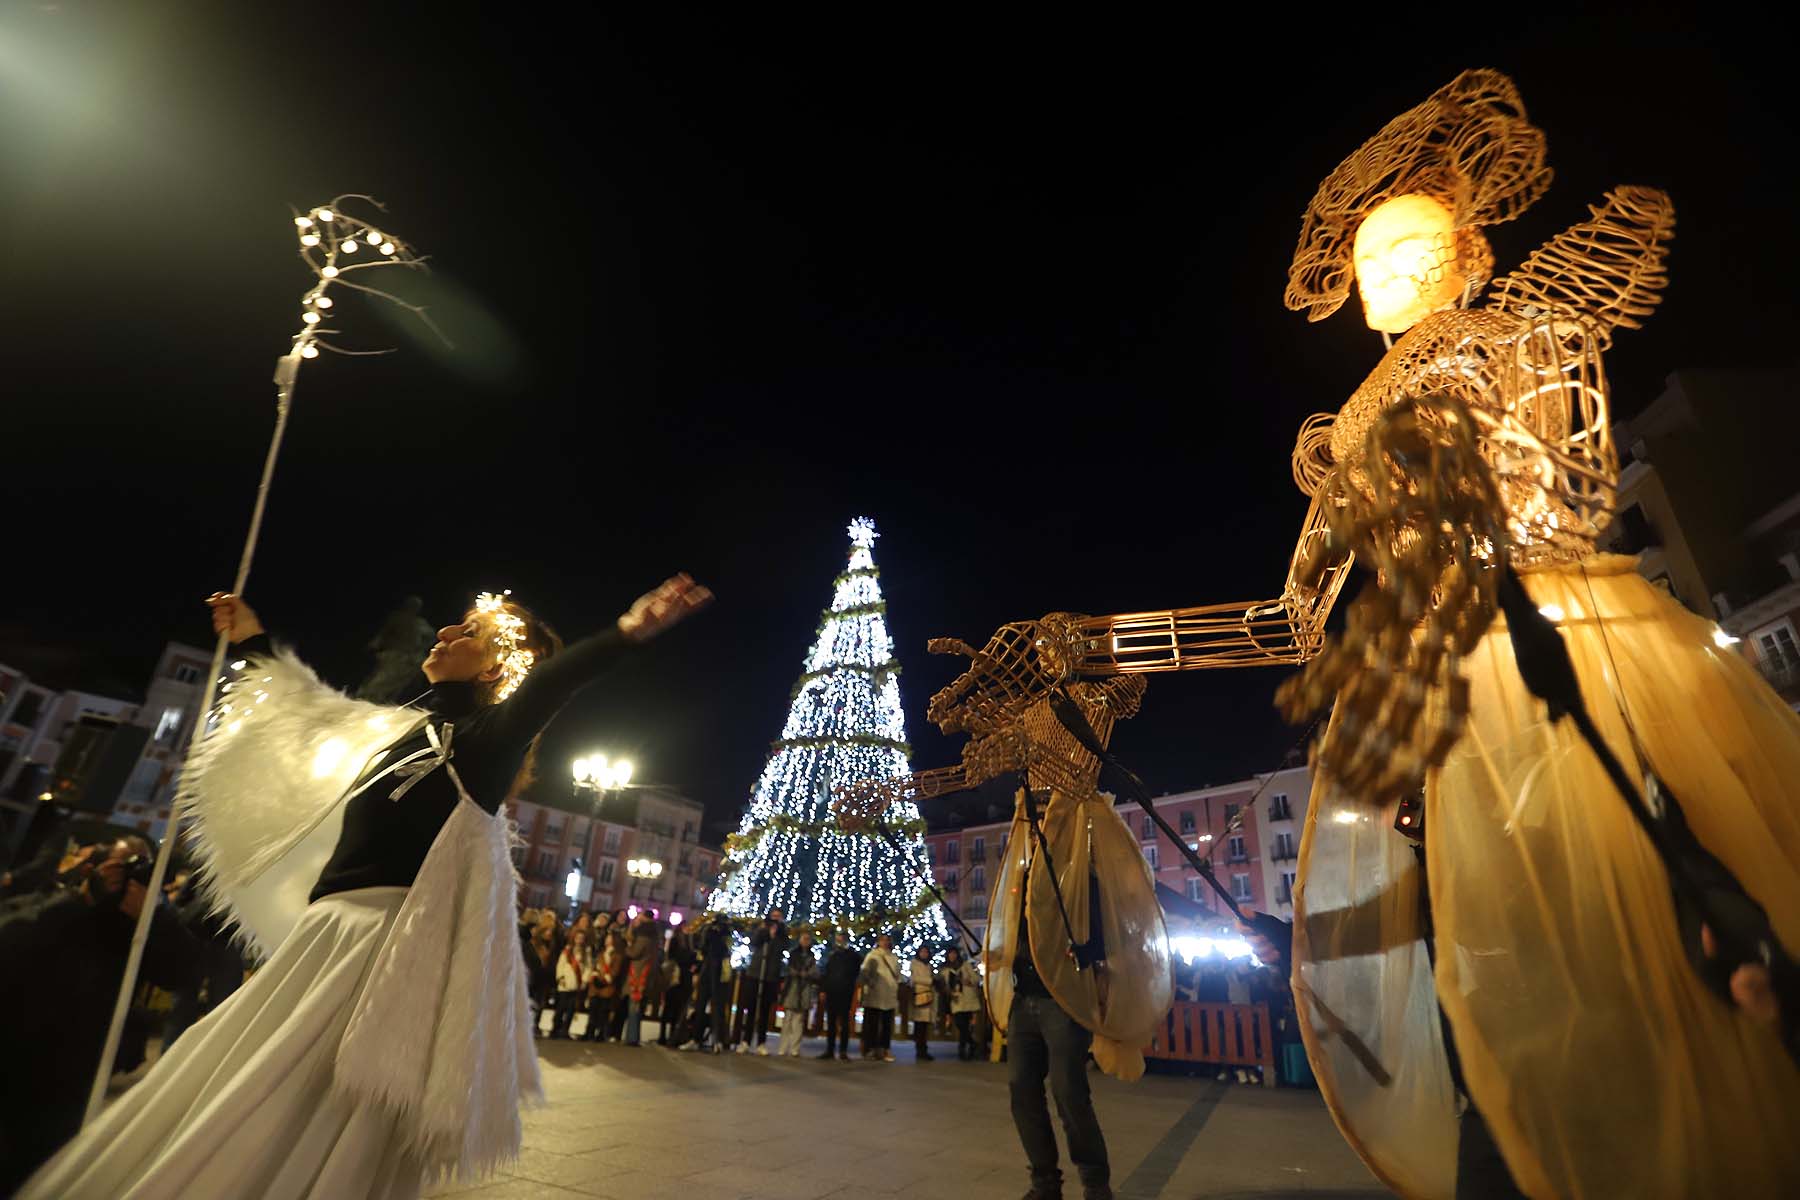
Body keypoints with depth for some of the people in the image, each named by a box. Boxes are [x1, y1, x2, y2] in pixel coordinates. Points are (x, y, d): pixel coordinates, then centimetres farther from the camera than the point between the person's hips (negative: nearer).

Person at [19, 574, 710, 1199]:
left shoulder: (485, 736, -9)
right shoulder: (406, 729, 16)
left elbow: (547, 685, -31)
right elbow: (314, 709, 35)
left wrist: (626, 633, -50)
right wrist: (254, 647, 43)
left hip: (390, 945, -9)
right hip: (326, 939, 9)